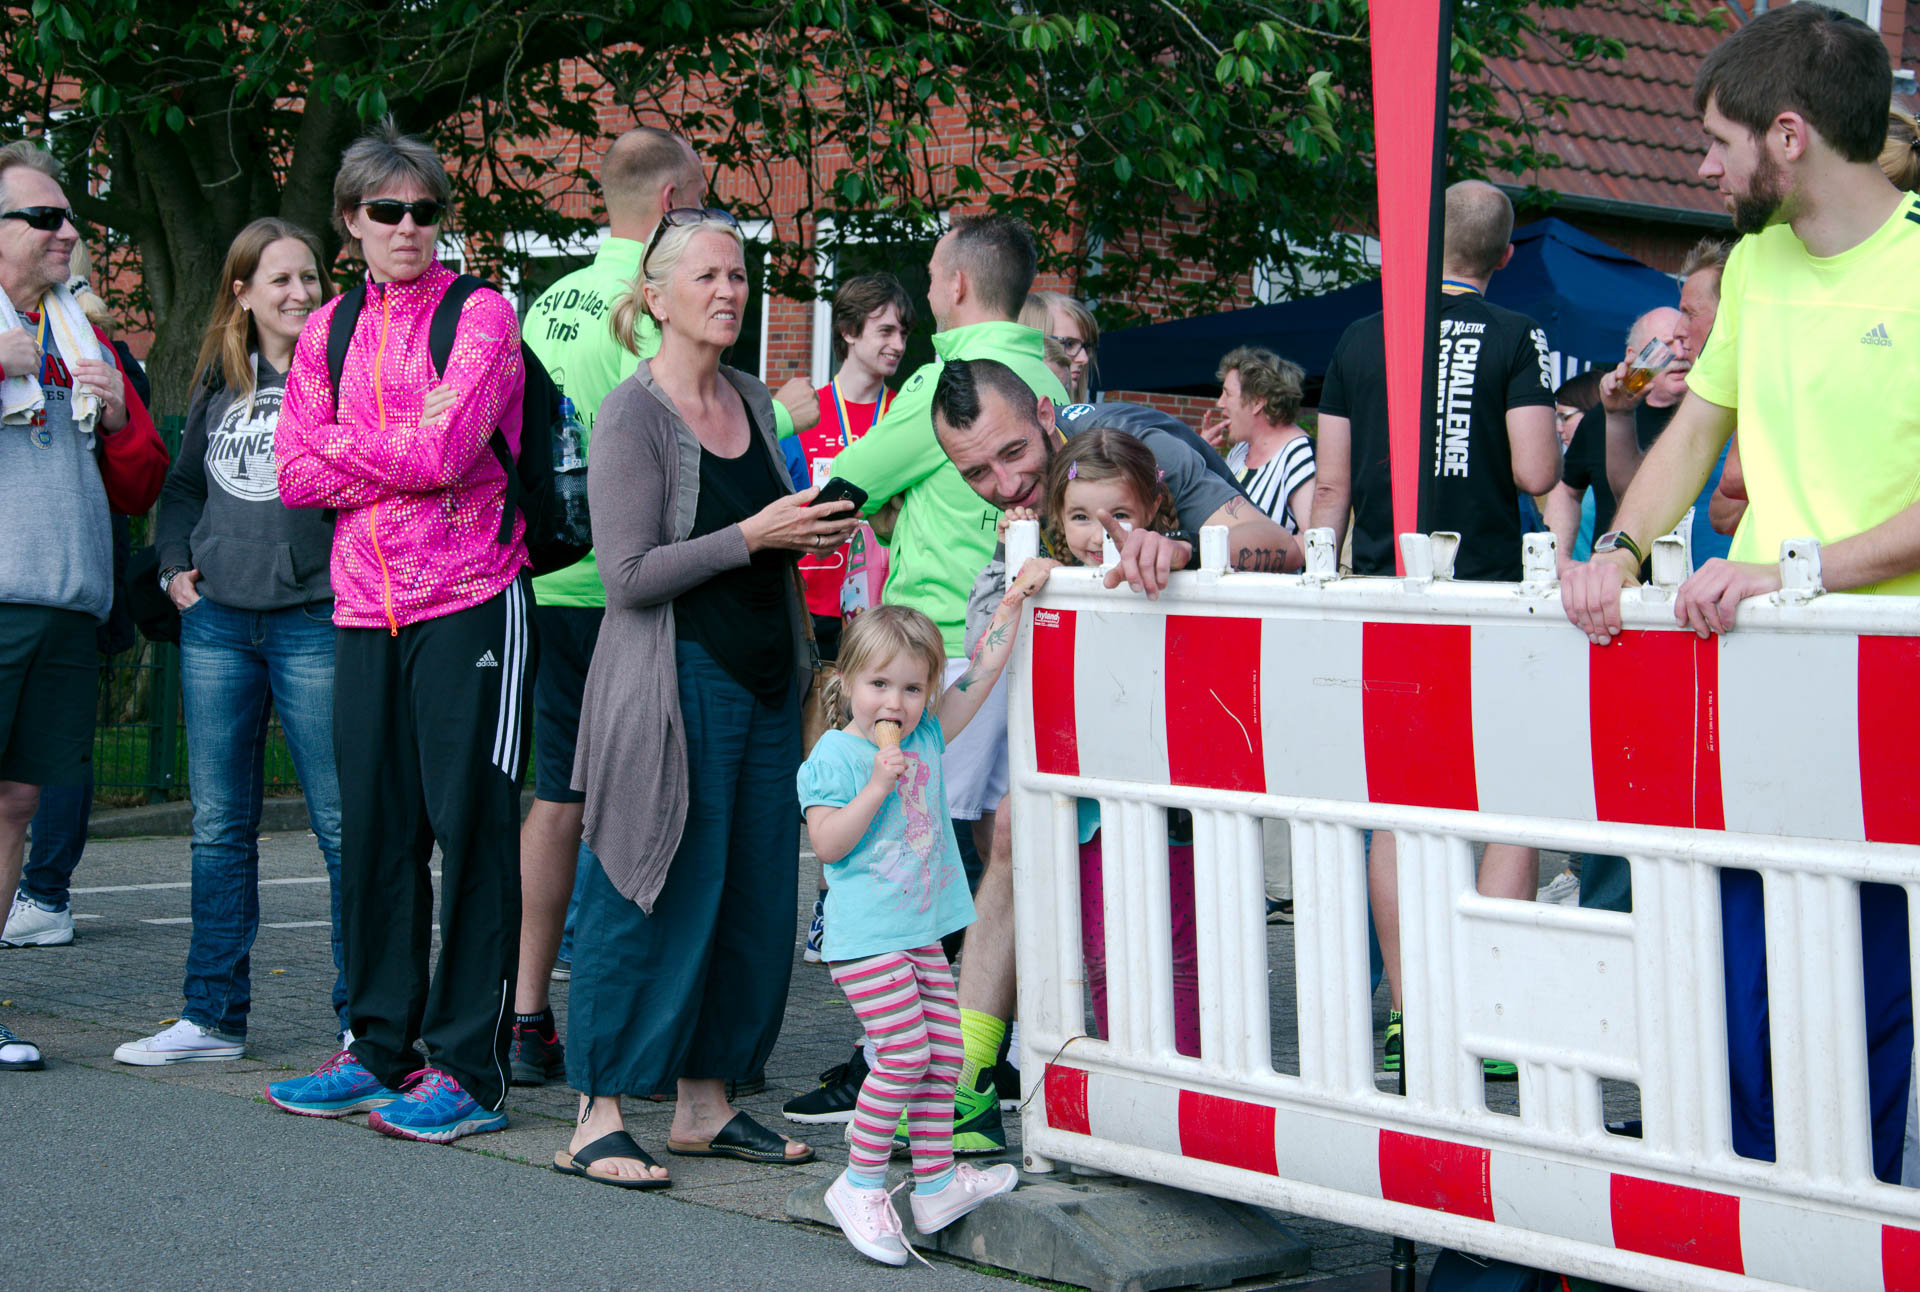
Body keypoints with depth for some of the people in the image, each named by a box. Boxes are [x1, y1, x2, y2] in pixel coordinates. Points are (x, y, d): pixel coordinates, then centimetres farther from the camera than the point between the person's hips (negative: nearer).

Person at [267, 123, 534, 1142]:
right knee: (374, 830, 10)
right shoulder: (327, 331, 14)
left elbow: (444, 447, -15)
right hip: (365, 608, 6)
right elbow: (296, 474, 5)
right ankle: (378, 1049, 19)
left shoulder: (480, 315, -2)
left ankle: (469, 1067, -1)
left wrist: (343, 450, -2)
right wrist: (402, 461, -8)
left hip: (469, 600, -6)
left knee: (470, 828, -5)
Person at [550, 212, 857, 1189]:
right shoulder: (634, 415, -9)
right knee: (656, 901, -6)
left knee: (754, 902, 7)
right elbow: (631, 575, -15)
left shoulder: (751, 400, 14)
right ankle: (598, 1117, 3)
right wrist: (754, 537, -18)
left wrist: (812, 531, 7)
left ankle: (703, 1104, 18)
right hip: (677, 682, -7)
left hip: (764, 680, 8)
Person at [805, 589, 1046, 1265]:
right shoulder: (833, 756, -8)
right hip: (866, 936, -7)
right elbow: (828, 844, -14)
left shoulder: (927, 737, 9)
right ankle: (859, 1185, 1)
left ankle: (936, 1181, 19)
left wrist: (1013, 600, 13)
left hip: (922, 932, 7)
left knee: (944, 1049, 8)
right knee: (905, 1053, -12)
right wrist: (877, 786, -21)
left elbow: (983, 669, 14)